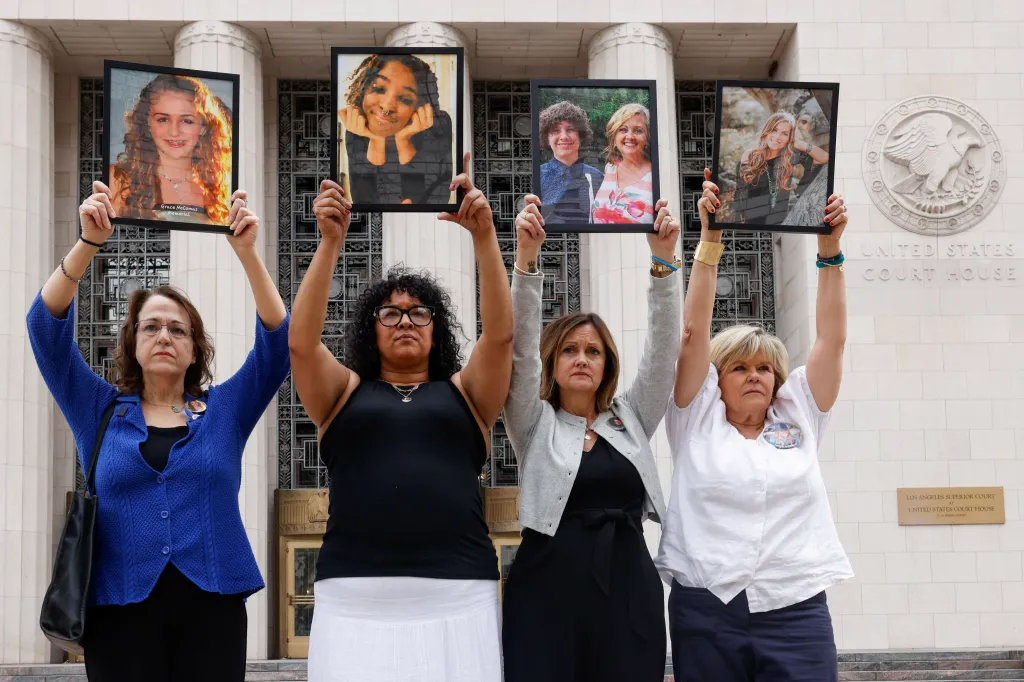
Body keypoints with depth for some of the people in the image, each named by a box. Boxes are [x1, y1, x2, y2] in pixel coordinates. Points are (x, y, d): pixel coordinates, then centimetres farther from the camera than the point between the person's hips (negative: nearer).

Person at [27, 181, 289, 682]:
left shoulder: (225, 411, 10)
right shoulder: (100, 410, 10)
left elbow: (277, 341, -1)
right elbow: (46, 327, 0)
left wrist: (246, 251, -13)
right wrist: (89, 243, -13)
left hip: (212, 605, 0)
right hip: (120, 608, 0)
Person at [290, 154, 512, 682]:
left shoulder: (463, 393, 14)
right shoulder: (346, 393, 15)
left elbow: (499, 333, -1)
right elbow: (300, 341, -1)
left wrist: (483, 235, -10)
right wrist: (330, 243, -11)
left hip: (457, 595, 0)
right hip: (357, 598, 0)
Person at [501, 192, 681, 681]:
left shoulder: (631, 418, 14)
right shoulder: (534, 422, 7)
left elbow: (662, 347, 4)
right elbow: (519, 346, -6)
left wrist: (664, 259, -8)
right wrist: (527, 257, -18)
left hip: (629, 592, 2)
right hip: (547, 591, -2)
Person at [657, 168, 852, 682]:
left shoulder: (798, 419, 12)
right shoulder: (697, 419, 7)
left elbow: (832, 337, 7)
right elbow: (693, 331, -1)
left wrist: (829, 249, 0)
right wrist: (710, 239, -7)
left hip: (796, 610, 1)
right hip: (704, 611, -1)